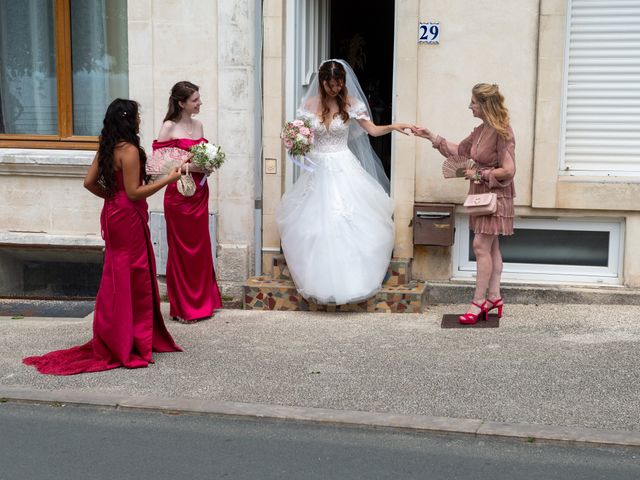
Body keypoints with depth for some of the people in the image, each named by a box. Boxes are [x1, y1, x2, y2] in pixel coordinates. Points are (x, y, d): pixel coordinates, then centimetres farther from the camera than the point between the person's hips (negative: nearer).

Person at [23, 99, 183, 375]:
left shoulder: (107, 148, 8)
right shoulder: (130, 150, -17)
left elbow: (89, 182, 10)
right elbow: (134, 193, -19)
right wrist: (167, 180, -16)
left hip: (113, 214, 9)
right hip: (128, 218, -9)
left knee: (116, 277, 15)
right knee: (131, 279, 0)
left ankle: (112, 339, 23)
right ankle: (128, 344, 7)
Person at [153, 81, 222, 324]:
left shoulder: (198, 125, 11)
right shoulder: (169, 127, -9)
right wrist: (188, 167, -17)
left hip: (199, 193, 6)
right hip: (179, 194, -6)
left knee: (200, 247, 11)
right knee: (181, 249, 2)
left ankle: (201, 301, 23)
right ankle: (182, 308, 13)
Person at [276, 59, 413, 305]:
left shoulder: (351, 104, -2)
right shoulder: (309, 105, 1)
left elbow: (372, 130, 3)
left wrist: (392, 126, -14)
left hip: (344, 168, -1)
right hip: (318, 168, 2)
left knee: (349, 224, -5)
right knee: (316, 223, 1)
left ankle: (352, 276, 5)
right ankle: (320, 278, 12)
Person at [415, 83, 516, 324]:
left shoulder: (502, 133, -19)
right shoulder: (480, 130, 8)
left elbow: (508, 171, -21)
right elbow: (459, 150, 20)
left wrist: (479, 174, -14)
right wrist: (431, 137, 18)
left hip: (495, 197, -9)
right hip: (481, 196, 9)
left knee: (481, 246, -8)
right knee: (491, 248, 11)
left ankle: (479, 301, -2)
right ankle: (494, 297, 16)